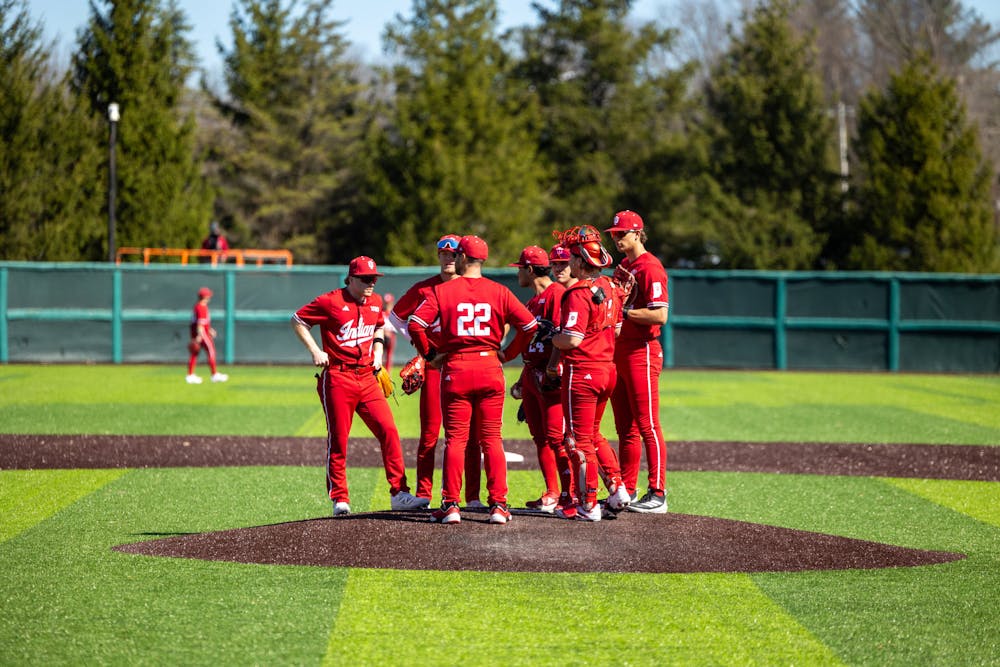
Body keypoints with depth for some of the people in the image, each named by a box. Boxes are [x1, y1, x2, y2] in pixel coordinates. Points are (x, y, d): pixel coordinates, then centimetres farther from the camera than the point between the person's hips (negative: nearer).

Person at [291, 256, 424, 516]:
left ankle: (399, 493, -4)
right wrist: (315, 351, -8)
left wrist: (378, 347, 13)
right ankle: (339, 499, 11)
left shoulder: (375, 302, 10)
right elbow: (298, 321, -1)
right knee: (338, 439, 0)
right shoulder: (331, 301, -8)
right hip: (338, 379, -5)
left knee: (388, 430, -7)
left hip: (367, 378, 5)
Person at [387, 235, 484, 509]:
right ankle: (423, 494, 3)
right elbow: (396, 316, 15)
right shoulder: (424, 288, 4)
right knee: (429, 432, 0)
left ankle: (473, 497, 2)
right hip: (434, 365, 0)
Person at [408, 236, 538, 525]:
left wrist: (429, 353, 2)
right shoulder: (499, 292, 3)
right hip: (490, 367, 1)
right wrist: (508, 353, 10)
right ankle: (498, 504, 2)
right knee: (492, 439, 6)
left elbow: (416, 323, -11)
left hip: (455, 370, -1)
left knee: (455, 439, 4)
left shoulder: (441, 290, -2)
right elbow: (530, 324, -1)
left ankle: (451, 504, 1)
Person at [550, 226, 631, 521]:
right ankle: (617, 489, 16)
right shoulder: (610, 288, 8)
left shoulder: (579, 294, -19)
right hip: (608, 369, 8)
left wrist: (550, 337, -6)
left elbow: (571, 340, -24)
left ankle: (588, 505, 5)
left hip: (581, 373, -8)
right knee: (593, 434, 22)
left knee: (579, 440, 1)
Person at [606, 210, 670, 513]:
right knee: (625, 428, 11)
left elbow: (660, 315, -20)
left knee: (647, 425, -9)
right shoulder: (622, 267, 18)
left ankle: (657, 495, -9)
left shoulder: (650, 267, -11)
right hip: (618, 352, 9)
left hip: (642, 353, -9)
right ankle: (626, 492, 16)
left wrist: (623, 311, -19)